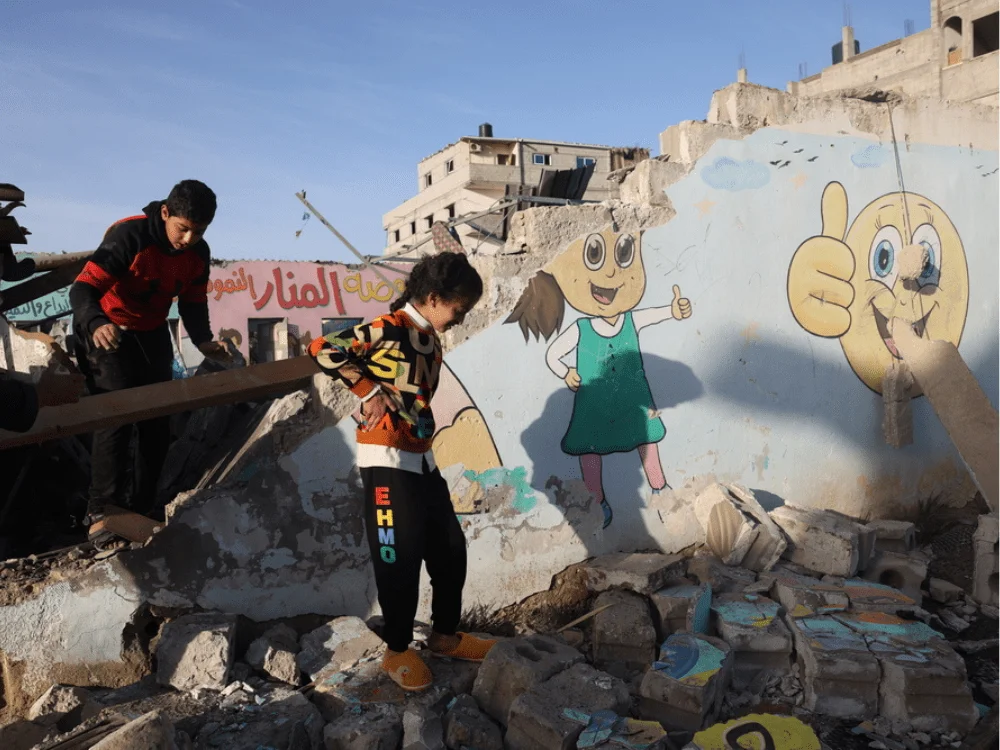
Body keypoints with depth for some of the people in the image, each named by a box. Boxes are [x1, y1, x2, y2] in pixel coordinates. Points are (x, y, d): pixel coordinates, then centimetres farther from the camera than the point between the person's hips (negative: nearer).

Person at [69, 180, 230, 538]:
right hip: (108, 332, -6)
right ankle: (103, 509, -11)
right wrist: (96, 323, -54)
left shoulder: (199, 253, -10)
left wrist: (203, 340, -18)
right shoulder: (129, 235, -29)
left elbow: (193, 303, 1)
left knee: (158, 419, 7)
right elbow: (84, 288, -33)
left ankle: (144, 504, 20)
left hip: (152, 333, 6)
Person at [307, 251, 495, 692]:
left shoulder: (431, 339, 11)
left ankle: (446, 636, 30)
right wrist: (369, 393, -20)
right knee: (400, 558, -1)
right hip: (386, 461, -9)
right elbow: (322, 350, -22)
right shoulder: (389, 329, -15)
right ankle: (397, 651, 17)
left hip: (421, 460, 9)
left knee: (450, 549, 13)